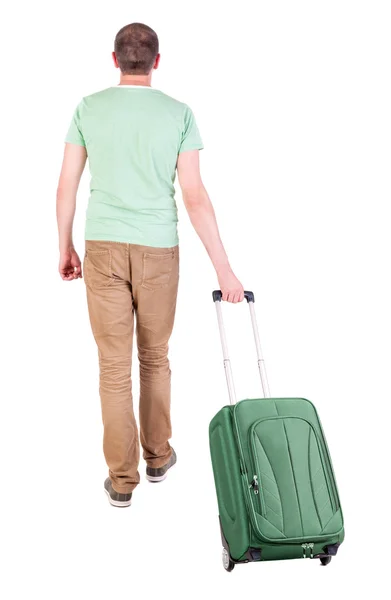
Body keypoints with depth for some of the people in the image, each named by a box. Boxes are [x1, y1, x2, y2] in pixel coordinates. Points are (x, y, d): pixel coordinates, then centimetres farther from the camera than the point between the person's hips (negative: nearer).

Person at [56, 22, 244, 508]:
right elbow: (195, 196, -9)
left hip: (103, 248, 0)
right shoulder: (178, 113, -2)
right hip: (158, 251, 0)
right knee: (155, 358, 17)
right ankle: (157, 456, 30)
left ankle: (122, 479, 9)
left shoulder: (88, 108, 1)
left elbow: (66, 186, 2)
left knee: (114, 365, 4)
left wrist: (65, 248, 14)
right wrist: (224, 268, -8)